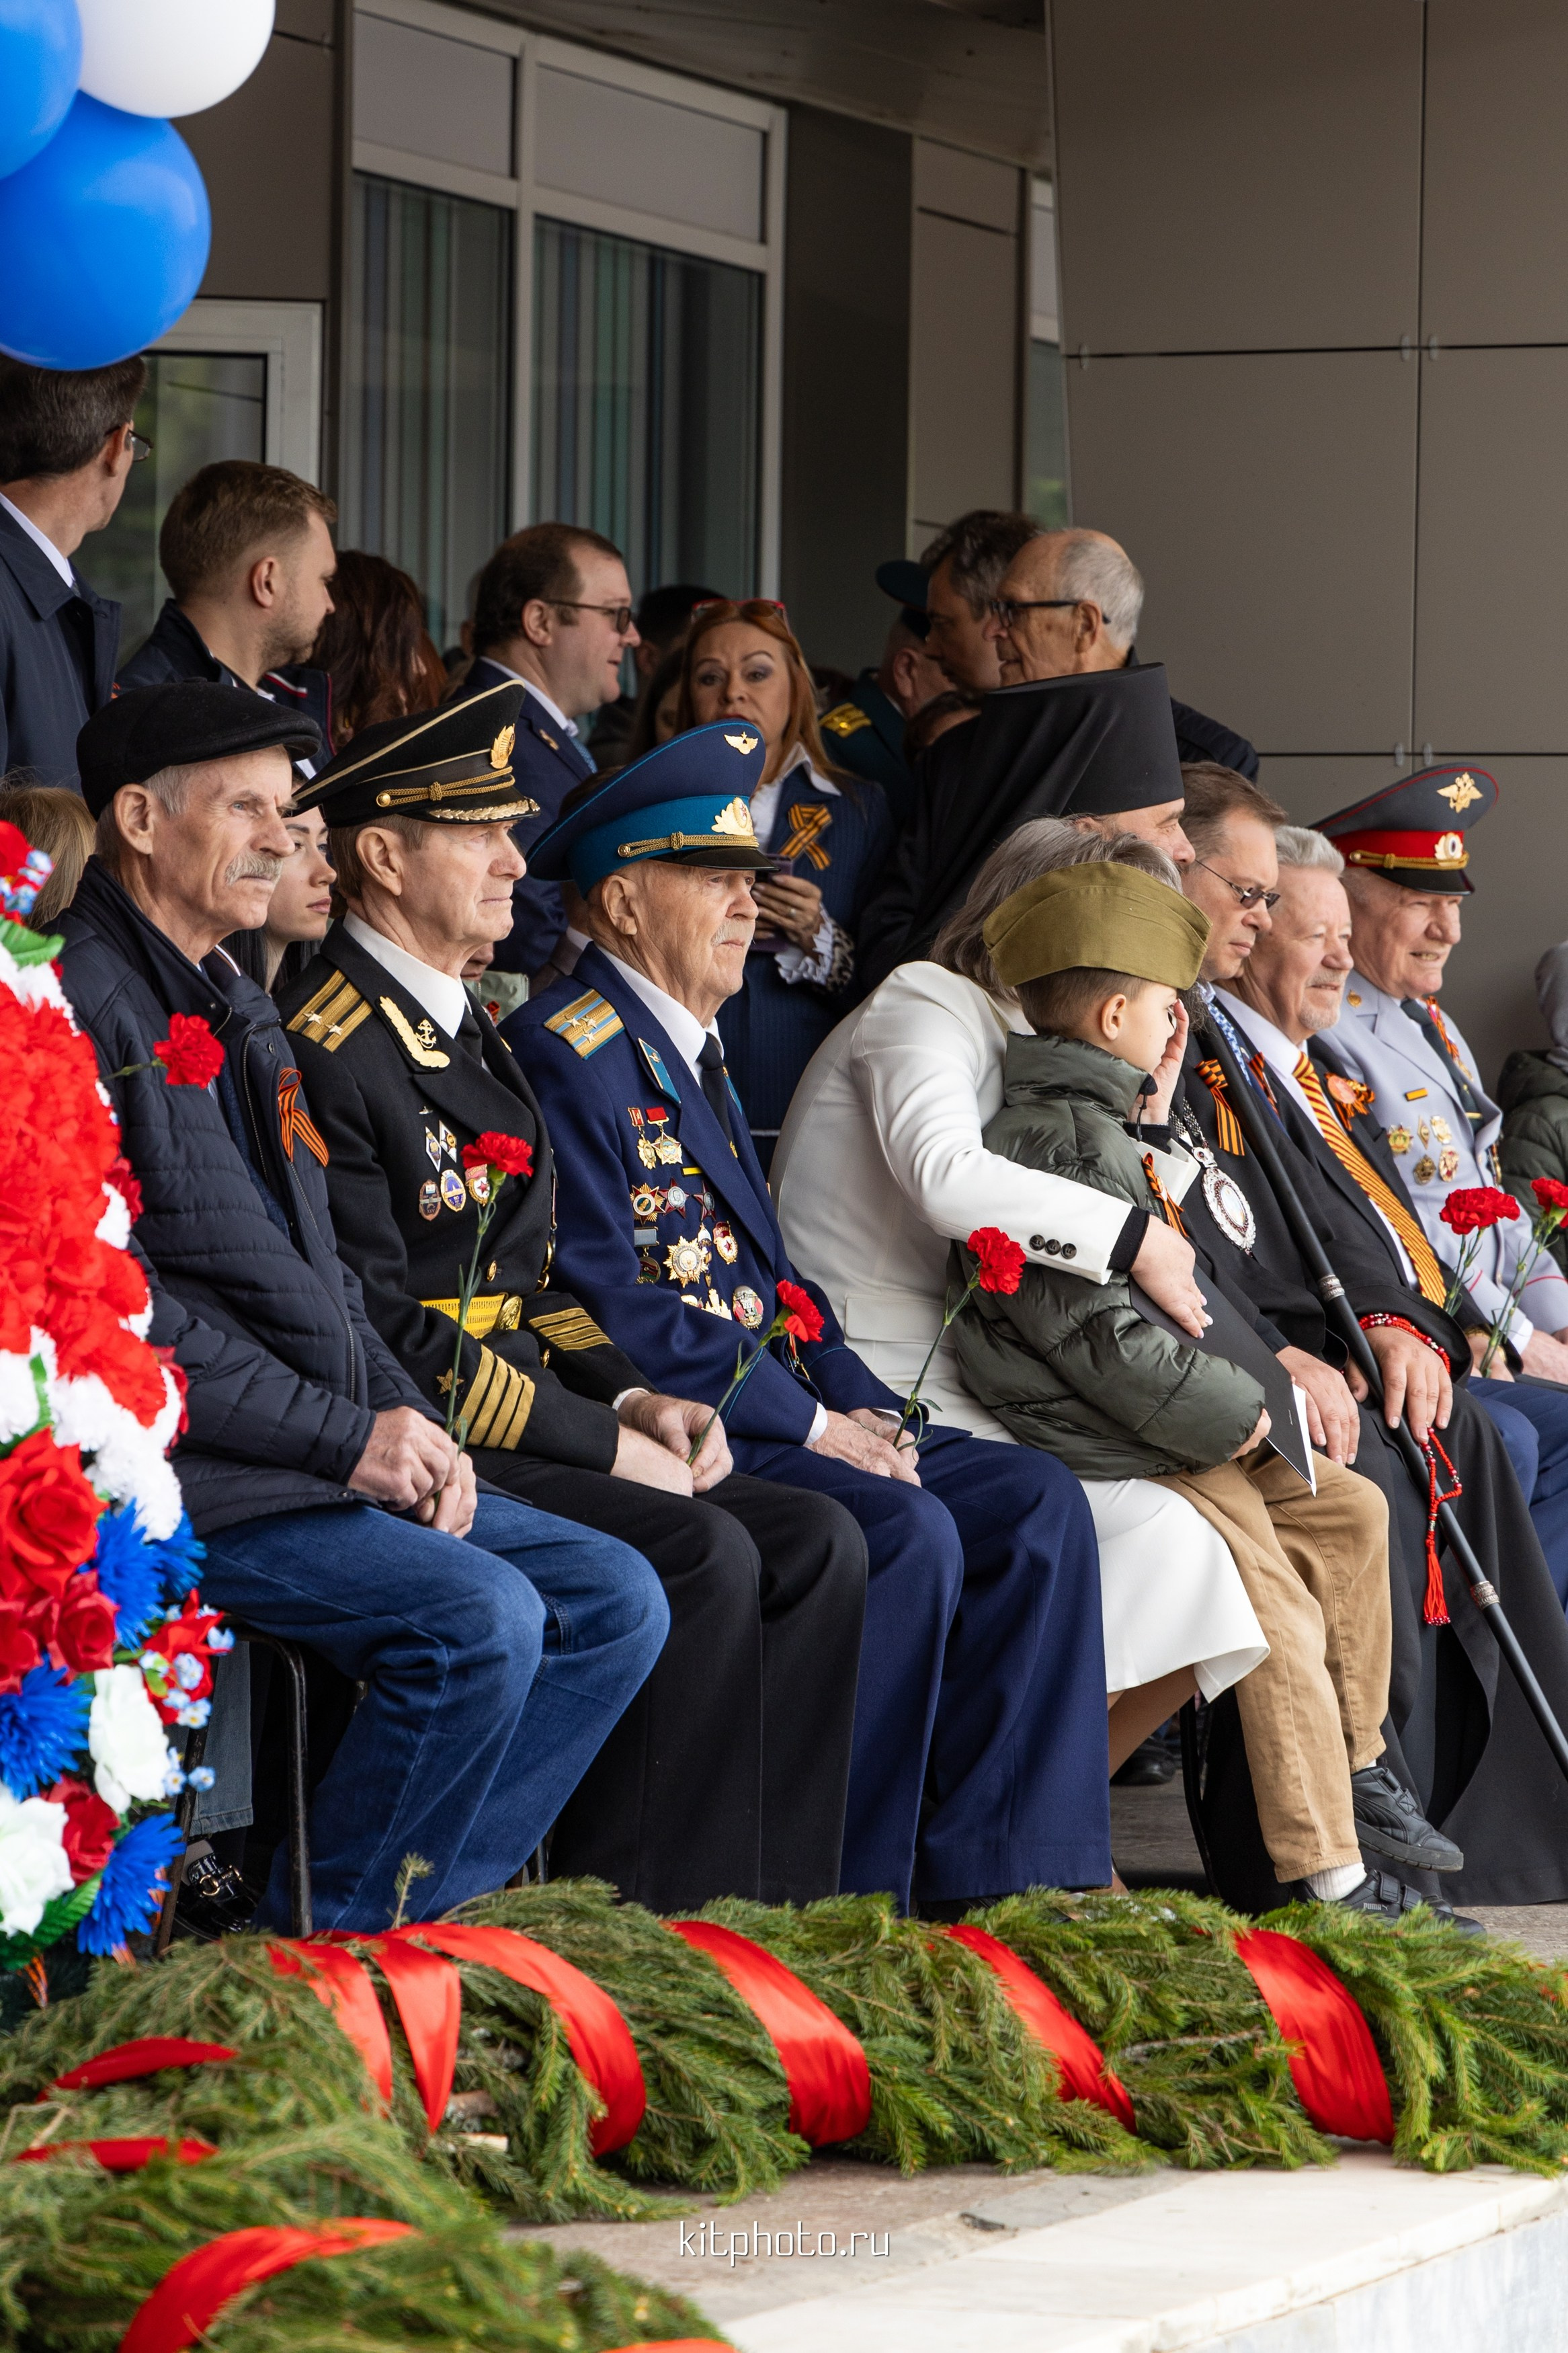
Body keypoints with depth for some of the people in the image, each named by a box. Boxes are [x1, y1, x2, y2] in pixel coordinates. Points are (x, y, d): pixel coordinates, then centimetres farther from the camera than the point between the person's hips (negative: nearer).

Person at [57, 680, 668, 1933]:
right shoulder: (78, 1004, -10)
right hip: (174, 1472, -10)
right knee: (480, 1616, -26)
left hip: (331, 1456, 10)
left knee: (615, 1597, -1)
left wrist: (408, 1425, 5)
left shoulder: (240, 1009, 22)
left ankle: (422, 1922, -2)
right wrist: (346, 1437, -17)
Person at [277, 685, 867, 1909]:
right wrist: (602, 1442, -17)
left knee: (816, 1544, -6)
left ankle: (773, 1924, -9)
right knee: (703, 1558, -27)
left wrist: (634, 1397, 4)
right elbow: (379, 1327, -18)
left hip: (523, 1422, 9)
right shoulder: (325, 1051, -13)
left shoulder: (466, 1027, 19)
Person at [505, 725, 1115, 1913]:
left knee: (1036, 1503, -4)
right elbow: (606, 1301, -18)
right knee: (908, 1534, -28)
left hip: (774, 1406, 10)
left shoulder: (693, 1050, 23)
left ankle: (998, 1883, -9)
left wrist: (866, 1409, 4)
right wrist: (808, 1421, -17)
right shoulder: (569, 1053, -9)